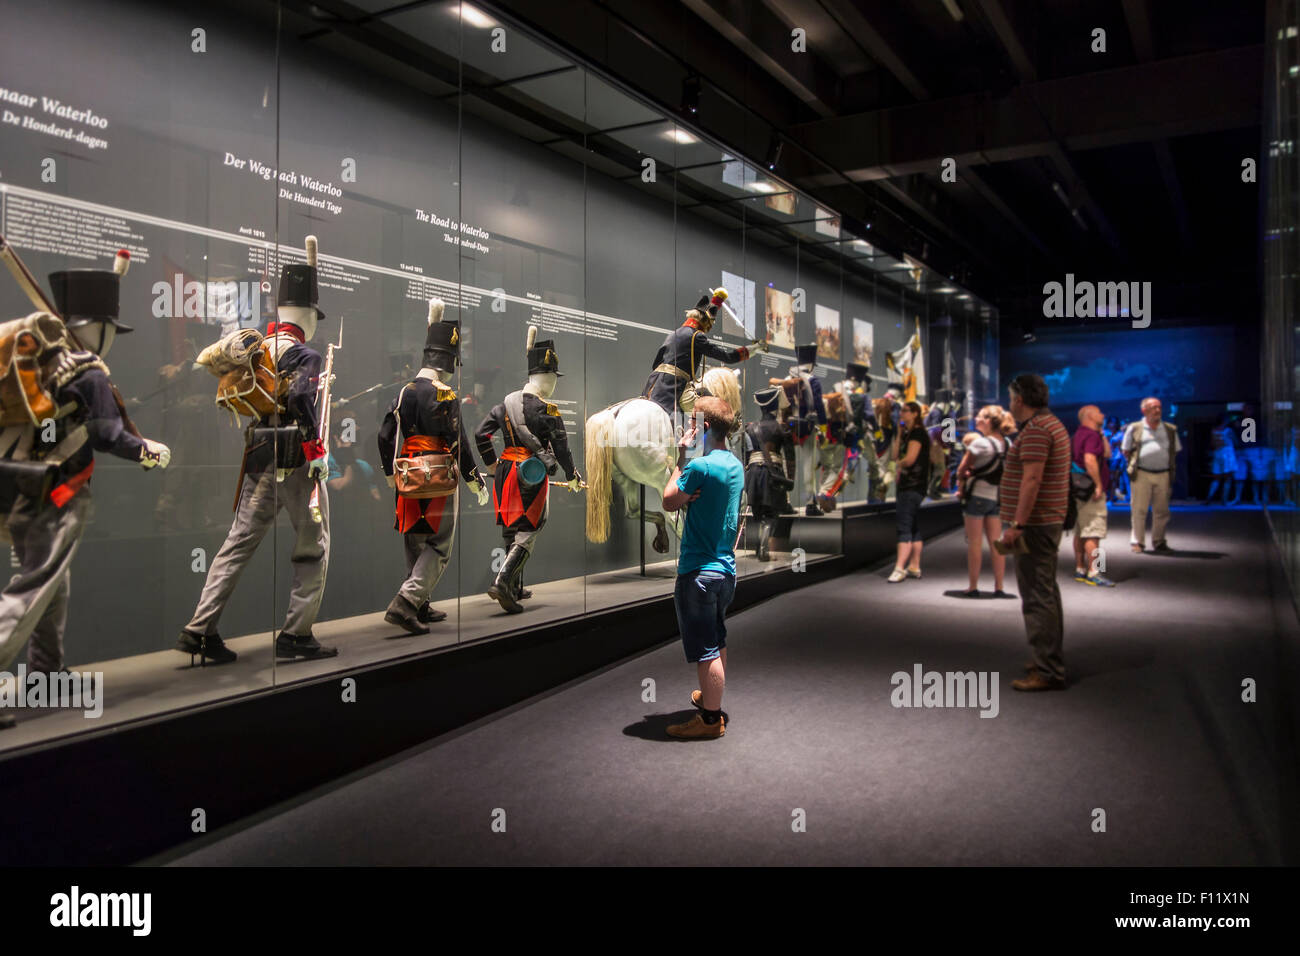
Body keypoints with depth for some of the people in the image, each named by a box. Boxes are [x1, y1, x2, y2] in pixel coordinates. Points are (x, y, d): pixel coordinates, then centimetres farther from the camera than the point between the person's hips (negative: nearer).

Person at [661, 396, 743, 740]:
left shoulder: (700, 466, -20)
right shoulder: (735, 465, 8)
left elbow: (669, 501, -7)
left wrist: (681, 457, -2)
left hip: (699, 572, -9)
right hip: (726, 567, 9)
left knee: (705, 650, 0)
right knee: (716, 641, 23)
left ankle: (711, 719, 9)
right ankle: (712, 698, 39)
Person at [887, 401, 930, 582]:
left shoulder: (918, 433, -11)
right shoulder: (908, 433, 19)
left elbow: (910, 459, -20)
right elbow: (897, 456, 15)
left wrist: (899, 465, 0)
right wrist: (899, 435, 9)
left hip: (913, 486, -10)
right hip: (908, 485, 10)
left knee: (905, 528, -14)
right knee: (913, 528, 12)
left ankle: (899, 569, -18)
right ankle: (914, 567, 17)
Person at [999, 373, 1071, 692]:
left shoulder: (1035, 430, -16)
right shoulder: (1053, 424, 18)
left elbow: (1032, 480, -24)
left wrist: (1016, 525, -25)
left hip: (1034, 524, -11)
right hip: (1048, 522, 11)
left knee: (1037, 596, -8)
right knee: (1046, 592, 18)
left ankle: (1048, 671, -5)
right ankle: (1051, 661, 29)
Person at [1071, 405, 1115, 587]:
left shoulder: (1079, 435, 18)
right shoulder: (1092, 435, -13)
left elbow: (1107, 454, 22)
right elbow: (1090, 459, -28)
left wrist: (1101, 433, 16)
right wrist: (1098, 484, -22)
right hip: (1092, 492, -10)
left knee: (1080, 532, 13)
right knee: (1093, 534, -9)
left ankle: (1080, 570, 18)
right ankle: (1093, 573, -9)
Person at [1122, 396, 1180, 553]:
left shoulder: (1170, 430, 11)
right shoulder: (1134, 428, 5)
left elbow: (1176, 450, 20)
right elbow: (1126, 451, 11)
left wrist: (1167, 463, 10)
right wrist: (1135, 463, 4)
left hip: (1163, 474, 2)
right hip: (1142, 475, -2)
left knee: (1162, 510, 5)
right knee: (1139, 509, -2)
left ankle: (1159, 542, 16)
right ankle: (1137, 542, 5)